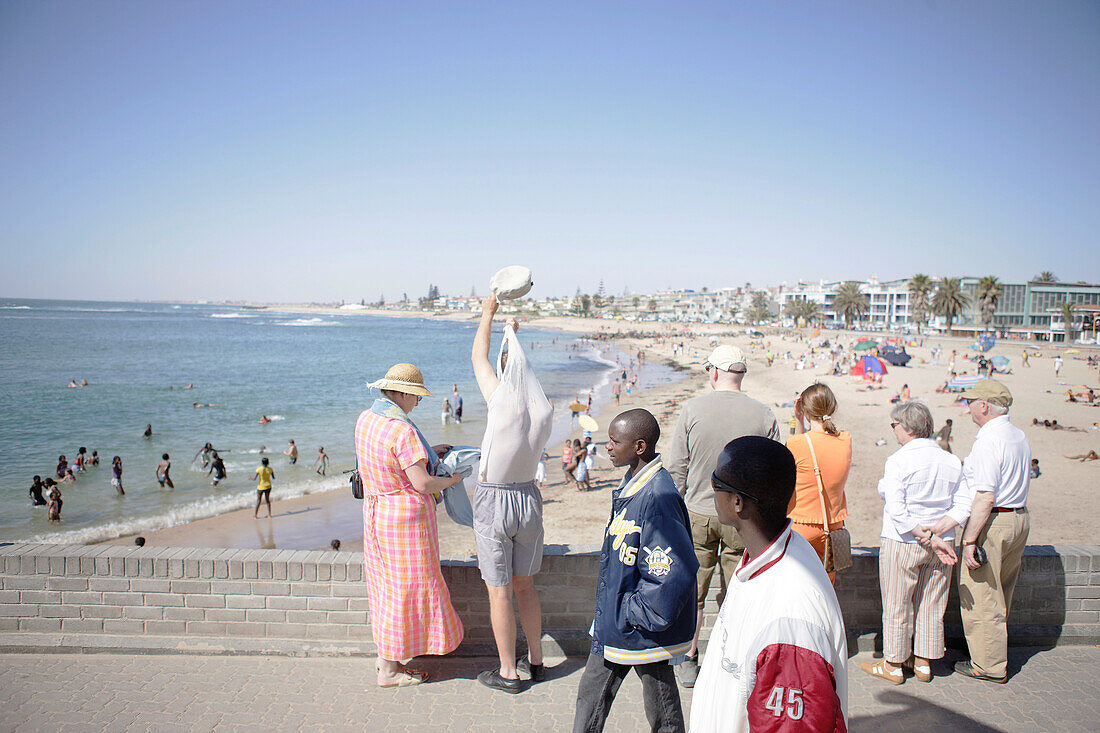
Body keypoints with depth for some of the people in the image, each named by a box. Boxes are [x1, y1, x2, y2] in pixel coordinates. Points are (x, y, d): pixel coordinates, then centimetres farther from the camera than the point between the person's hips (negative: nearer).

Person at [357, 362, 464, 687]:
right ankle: (389, 671, 12)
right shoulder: (402, 430, -25)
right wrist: (451, 480, -6)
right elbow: (422, 483, -24)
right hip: (406, 517, -9)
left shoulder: (365, 419, 3)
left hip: (376, 511, 9)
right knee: (405, 589, 3)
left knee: (387, 585, 19)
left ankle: (386, 657, 31)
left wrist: (428, 452, 18)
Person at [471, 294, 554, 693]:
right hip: (529, 499, 5)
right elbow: (524, 373, 18)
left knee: (499, 590, 4)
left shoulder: (502, 401, -19)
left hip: (493, 501, -5)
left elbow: (478, 357, -3)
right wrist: (513, 336, 29)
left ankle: (508, 672, 13)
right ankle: (535, 661, 27)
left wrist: (488, 314, 11)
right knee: (525, 585, 19)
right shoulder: (544, 412, -5)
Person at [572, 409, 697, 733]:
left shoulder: (657, 499, -27)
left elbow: (675, 573, -31)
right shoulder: (630, 485, 4)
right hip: (614, 625, 9)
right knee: (591, 693, 20)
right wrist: (609, 615, 17)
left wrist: (634, 615, -20)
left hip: (644, 633, -9)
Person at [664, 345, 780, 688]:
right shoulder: (764, 415, -5)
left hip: (698, 514, 0)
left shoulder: (693, 408, -8)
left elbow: (676, 468, -4)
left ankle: (688, 660, 23)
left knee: (692, 591, 13)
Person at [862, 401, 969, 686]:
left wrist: (930, 540, -17)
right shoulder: (952, 462, 3)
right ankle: (923, 662, 27)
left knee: (896, 605, 7)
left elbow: (897, 511, -21)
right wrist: (937, 530, -9)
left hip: (902, 544, -6)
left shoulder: (899, 461, -15)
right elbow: (964, 505, 0)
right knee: (930, 605, 16)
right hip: (942, 544, 6)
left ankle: (893, 664, 18)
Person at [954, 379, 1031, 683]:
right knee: (1001, 595, 20)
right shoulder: (1019, 436, 10)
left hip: (992, 522, -10)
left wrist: (970, 540, -22)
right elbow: (1017, 484, 15)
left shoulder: (988, 441, -19)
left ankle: (989, 666, 9)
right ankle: (998, 657, 32)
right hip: (1020, 518, 10)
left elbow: (985, 498, -24)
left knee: (980, 598, 1)